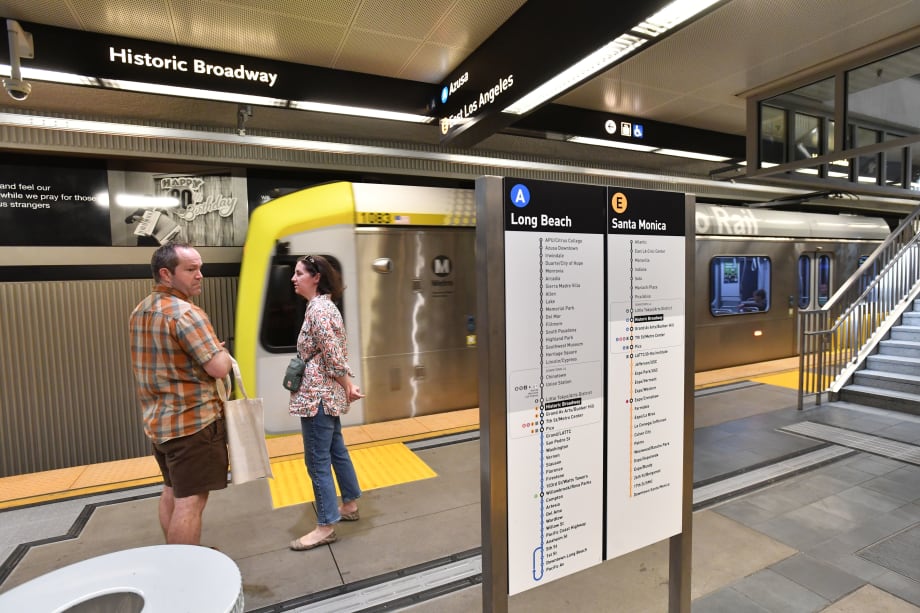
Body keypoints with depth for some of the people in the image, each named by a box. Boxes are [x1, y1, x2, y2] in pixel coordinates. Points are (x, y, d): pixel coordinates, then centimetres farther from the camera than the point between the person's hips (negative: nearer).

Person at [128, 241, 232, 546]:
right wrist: (222, 353, -2)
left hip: (159, 420, 10)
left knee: (172, 492, 21)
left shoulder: (140, 311, 10)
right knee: (190, 501, -1)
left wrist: (207, 350, 12)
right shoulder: (185, 312, -20)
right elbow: (219, 368, -24)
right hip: (192, 420, -10)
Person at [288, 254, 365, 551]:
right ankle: (349, 505, 34)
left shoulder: (317, 309, -19)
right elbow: (338, 352, 13)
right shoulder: (325, 305, 12)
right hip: (328, 394, 10)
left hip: (318, 396, -10)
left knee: (317, 461, 1)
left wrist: (347, 388, -9)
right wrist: (349, 384, 11)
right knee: (336, 452, 20)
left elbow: (333, 356, -21)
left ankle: (326, 526, 14)